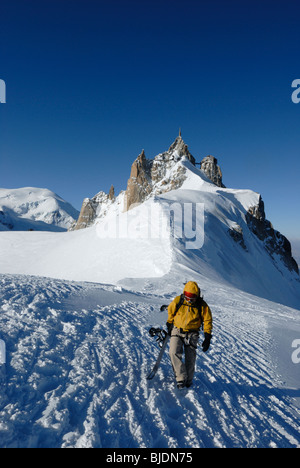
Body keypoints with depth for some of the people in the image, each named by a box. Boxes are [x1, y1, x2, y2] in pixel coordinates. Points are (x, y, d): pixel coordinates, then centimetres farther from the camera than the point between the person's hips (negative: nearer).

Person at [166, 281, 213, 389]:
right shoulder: (178, 301, -10)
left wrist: (207, 338, -7)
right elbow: (170, 312, 9)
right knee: (174, 353, -18)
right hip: (177, 331, 1)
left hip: (192, 334, 0)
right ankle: (181, 378, -10)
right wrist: (169, 324, 18)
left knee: (190, 359, 1)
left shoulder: (202, 305, -11)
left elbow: (207, 321, -2)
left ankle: (188, 380, 22)